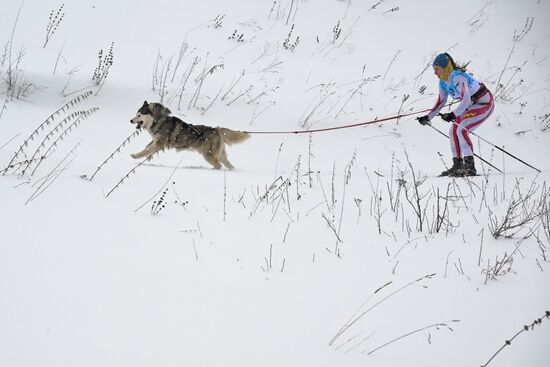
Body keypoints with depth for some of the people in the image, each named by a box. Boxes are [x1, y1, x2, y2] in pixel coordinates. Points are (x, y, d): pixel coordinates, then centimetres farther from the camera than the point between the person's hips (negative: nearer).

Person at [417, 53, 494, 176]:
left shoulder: (457, 78, -27)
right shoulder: (443, 83, 1)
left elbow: (466, 100, -35)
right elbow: (441, 102, 12)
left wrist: (453, 115, -44)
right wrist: (428, 117, 4)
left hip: (485, 103, -10)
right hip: (472, 105, 10)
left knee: (461, 129, -21)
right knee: (453, 131, 5)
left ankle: (470, 167, -18)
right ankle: (458, 165, 12)